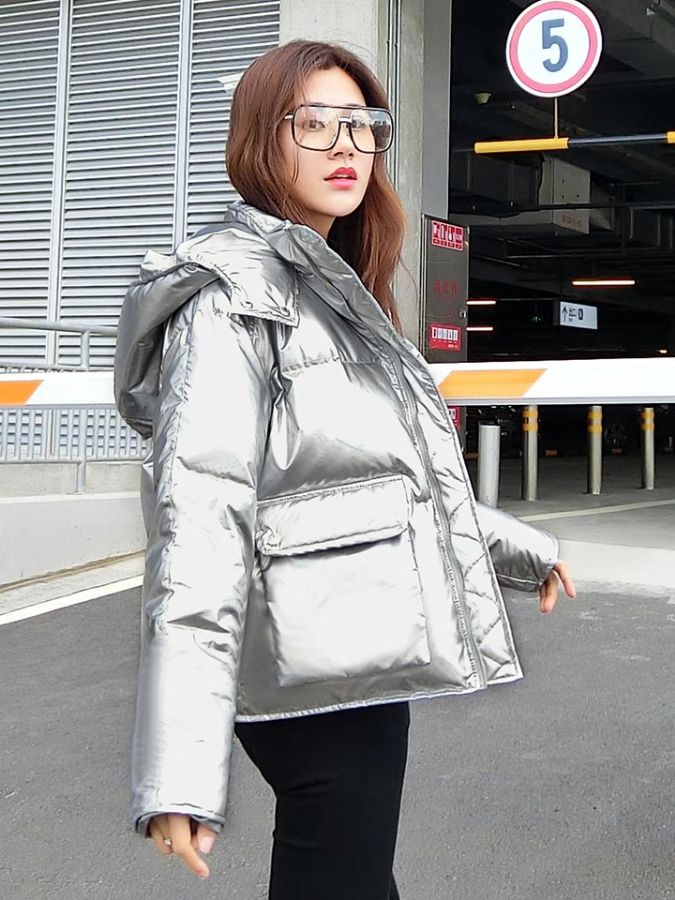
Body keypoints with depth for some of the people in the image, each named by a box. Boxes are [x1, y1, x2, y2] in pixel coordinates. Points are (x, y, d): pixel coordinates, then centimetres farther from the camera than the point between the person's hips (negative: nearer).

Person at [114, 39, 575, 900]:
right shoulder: (235, 290, -13)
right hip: (321, 673, -9)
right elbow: (197, 516, -23)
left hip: (357, 658, 9)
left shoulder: (334, 290, 16)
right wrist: (179, 765, -29)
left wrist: (510, 544, 31)